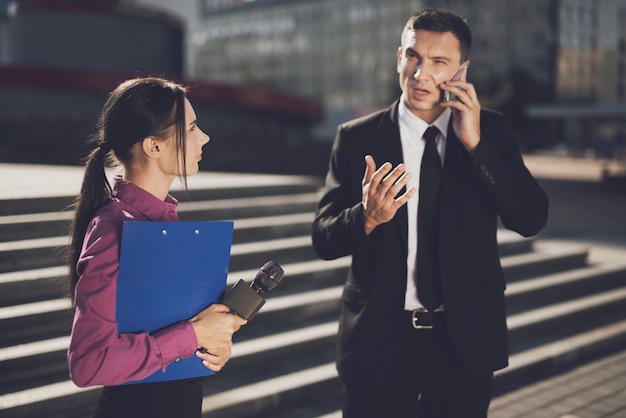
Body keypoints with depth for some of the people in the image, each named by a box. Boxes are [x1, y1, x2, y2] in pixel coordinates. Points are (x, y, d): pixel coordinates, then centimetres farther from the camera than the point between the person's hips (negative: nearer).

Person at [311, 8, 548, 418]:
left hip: (464, 339, 1)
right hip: (379, 340, -1)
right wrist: (368, 218, -27)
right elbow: (323, 237, -6)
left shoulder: (491, 131, 0)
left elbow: (532, 219, -10)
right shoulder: (357, 138, -3)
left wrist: (475, 144, -18)